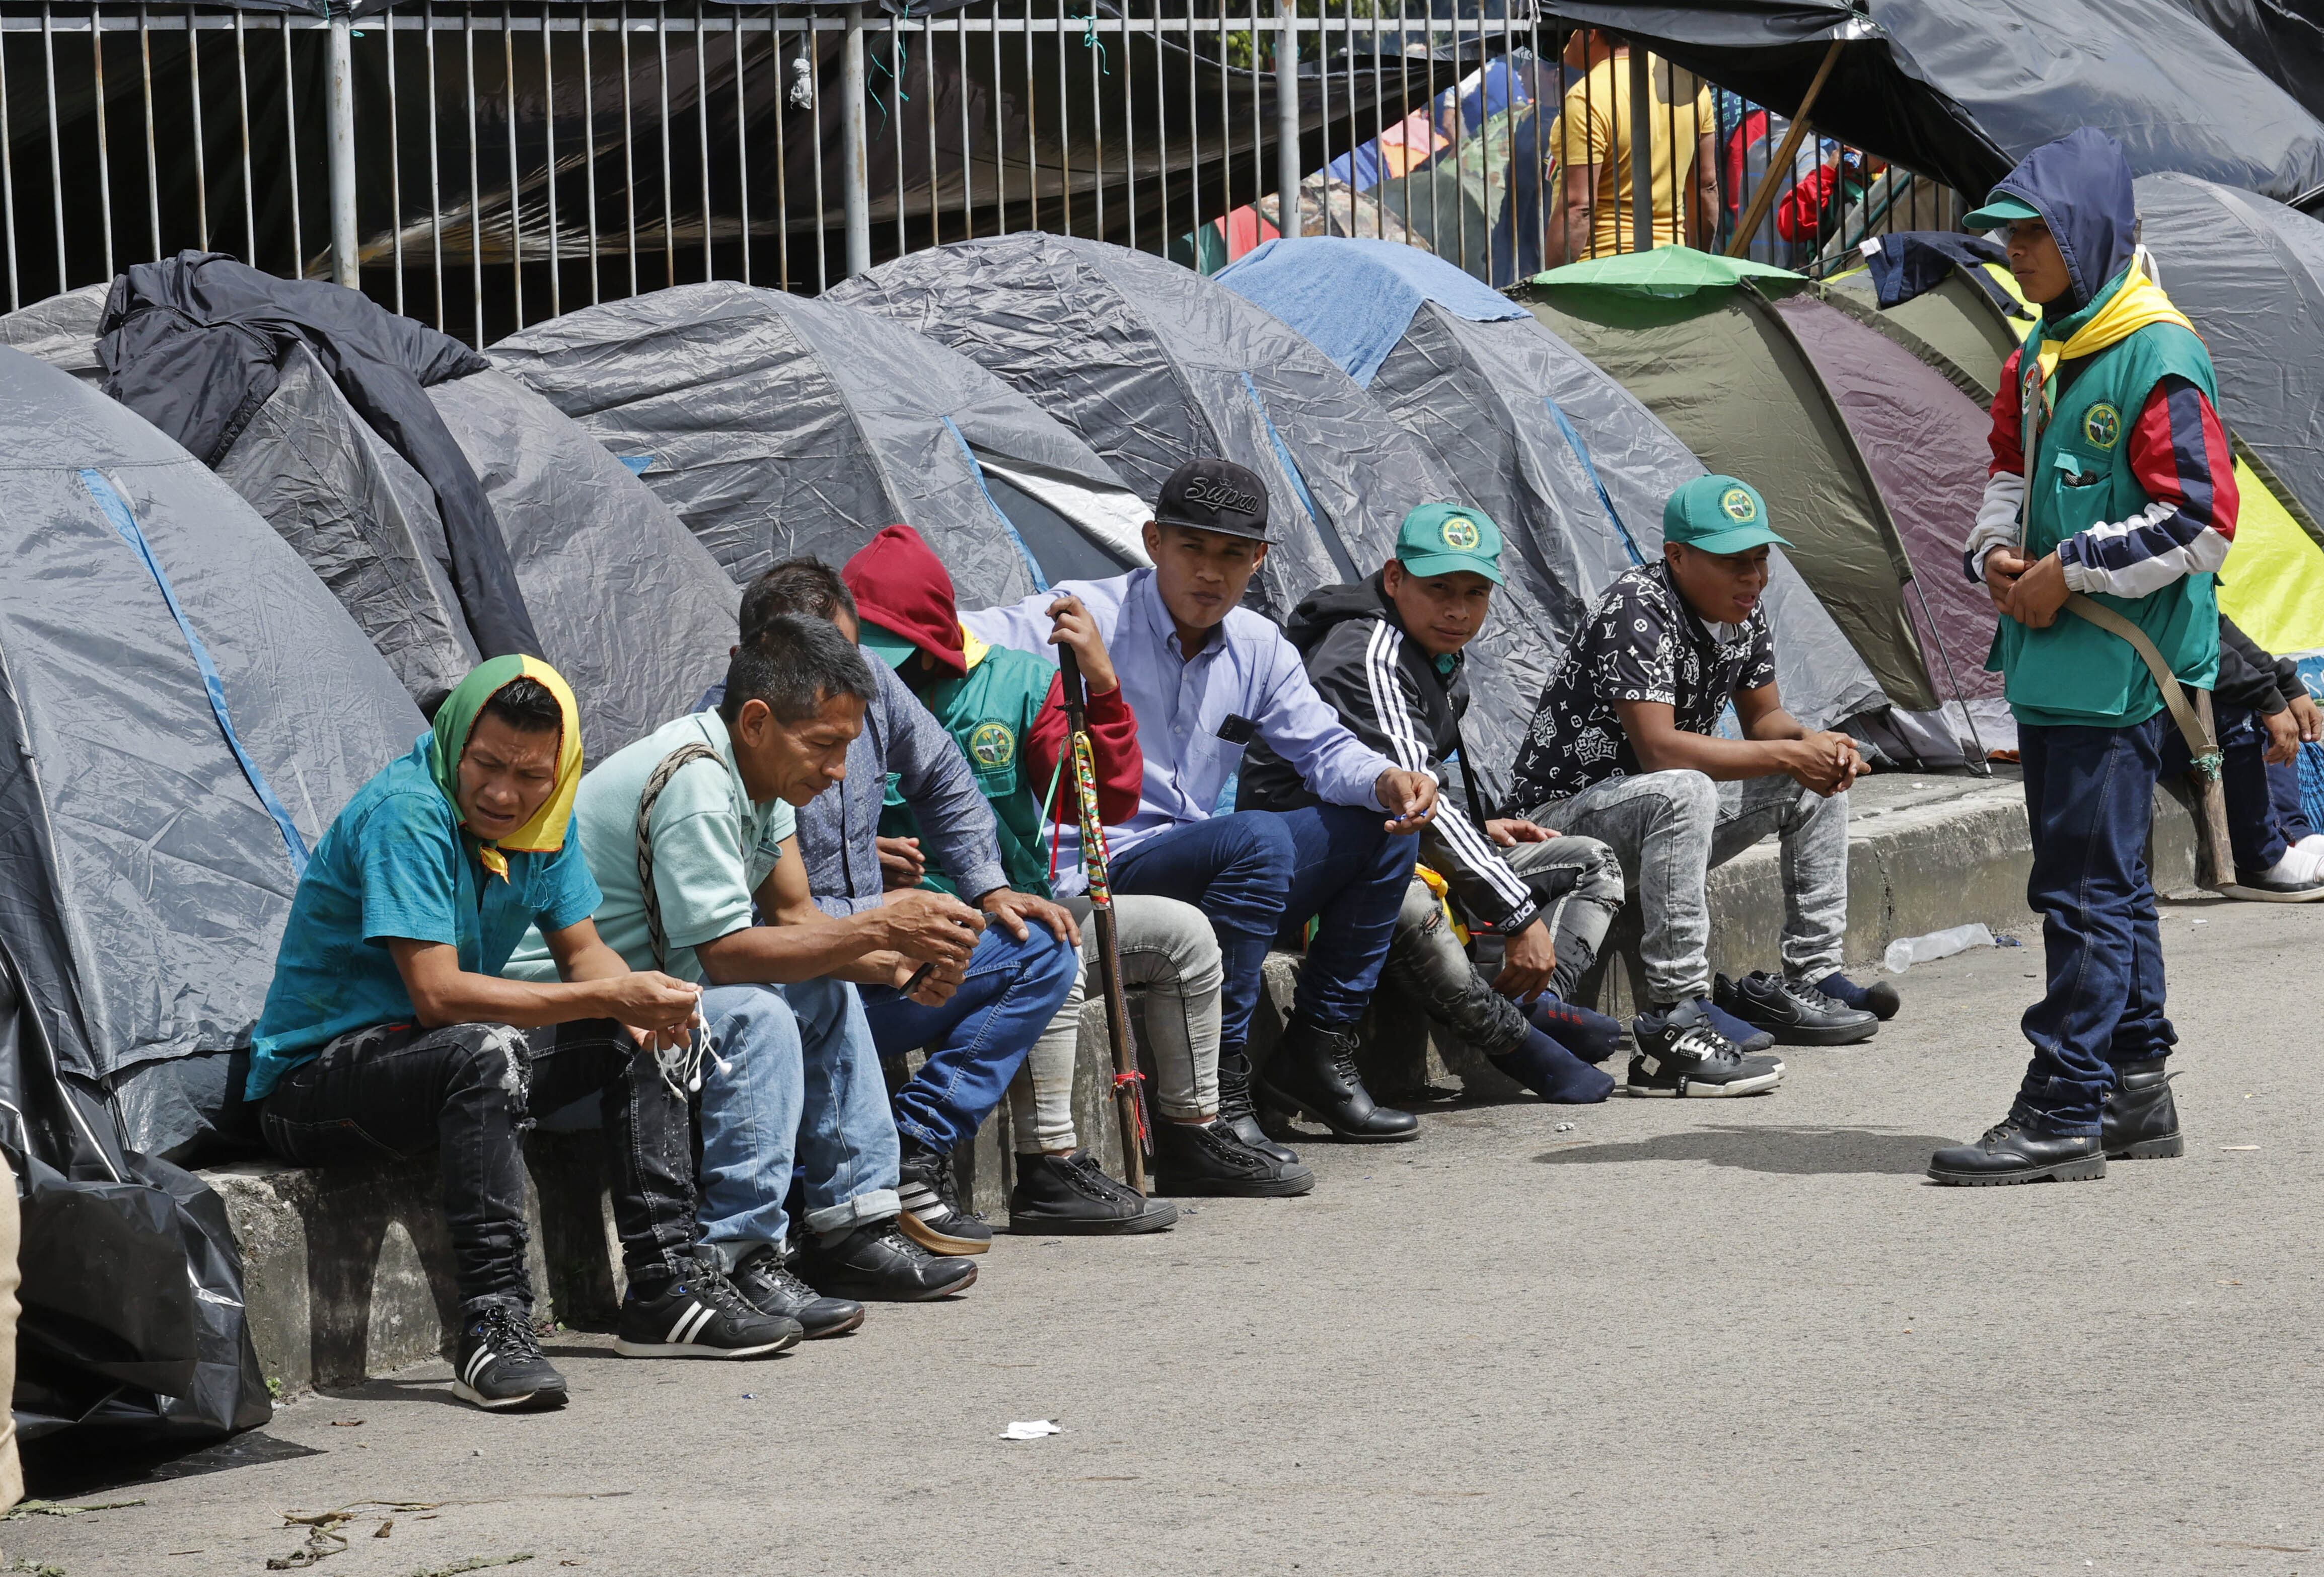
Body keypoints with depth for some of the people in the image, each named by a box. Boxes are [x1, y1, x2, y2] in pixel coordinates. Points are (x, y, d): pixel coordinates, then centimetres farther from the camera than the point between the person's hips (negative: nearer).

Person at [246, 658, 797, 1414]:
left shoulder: (542, 821, 1)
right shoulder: (406, 813, -24)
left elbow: (582, 951, 10)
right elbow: (438, 994, -29)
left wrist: (642, 1005, -15)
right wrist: (609, 997, -29)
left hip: (436, 1058, 9)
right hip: (312, 1081, -9)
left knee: (639, 1038, 1)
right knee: (488, 1052, -36)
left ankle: (667, 1290, 1)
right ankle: (492, 1324, -38)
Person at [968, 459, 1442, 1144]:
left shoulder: (1258, 648, 11)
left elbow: (1323, 747, 14)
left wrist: (1386, 780, -8)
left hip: (1203, 870, 8)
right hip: (1099, 876, -8)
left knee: (1383, 827, 1)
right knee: (1258, 838, -33)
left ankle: (1316, 1053, 6)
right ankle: (1210, 1096, -30)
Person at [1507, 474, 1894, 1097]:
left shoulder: (1744, 613, 3)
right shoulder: (1636, 613, -25)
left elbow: (1762, 718, 16)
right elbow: (1659, 749, -33)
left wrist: (1811, 740, -9)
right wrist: (1786, 755, -26)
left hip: (1657, 822, 9)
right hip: (1567, 815, -9)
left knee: (1820, 782, 6)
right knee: (1683, 792, -39)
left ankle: (1809, 979, 7)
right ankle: (1676, 1022, -44)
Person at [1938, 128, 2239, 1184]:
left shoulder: (2157, 358, -14)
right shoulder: (2041, 356, 14)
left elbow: (2202, 522, -18)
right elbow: (2012, 470, 27)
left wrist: (2071, 572, -16)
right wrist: (1997, 550, 6)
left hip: (2119, 669, -10)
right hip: (2054, 663, 10)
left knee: (2085, 886, -8)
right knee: (2109, 882, 15)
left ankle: (2063, 1113, -7)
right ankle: (2136, 1093, 23)